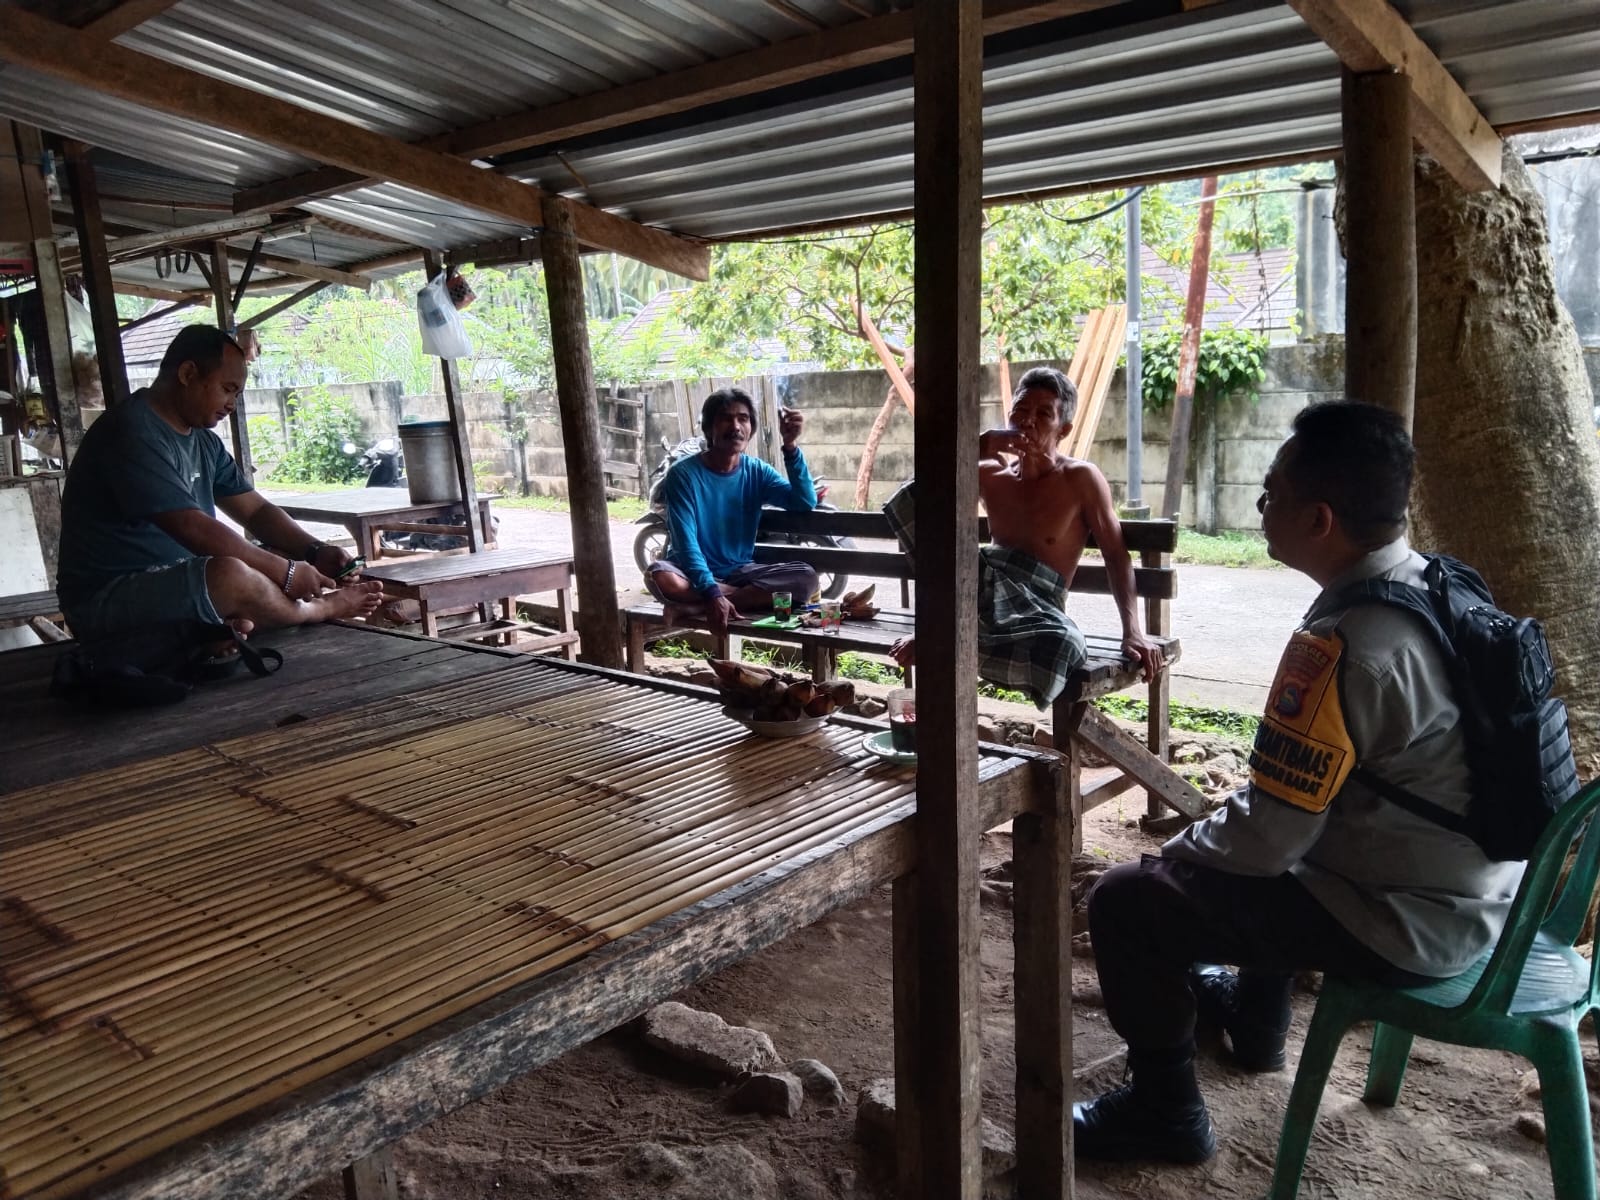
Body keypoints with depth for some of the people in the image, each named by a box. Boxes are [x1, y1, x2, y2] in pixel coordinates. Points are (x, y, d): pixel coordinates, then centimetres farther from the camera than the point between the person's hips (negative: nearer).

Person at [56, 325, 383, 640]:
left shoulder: (204, 441, 11)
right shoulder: (132, 435, -19)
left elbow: (257, 510, 11)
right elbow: (194, 530, -27)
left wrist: (315, 553, -7)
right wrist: (285, 571, -23)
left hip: (176, 582, 10)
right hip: (107, 598, -10)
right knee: (232, 576, -34)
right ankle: (319, 609, -8)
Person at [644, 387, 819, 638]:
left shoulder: (757, 471, 2)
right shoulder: (683, 473, -10)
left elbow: (806, 503, -13)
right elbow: (686, 542, -20)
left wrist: (790, 445, -23)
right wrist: (712, 594, -34)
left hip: (739, 571, 4)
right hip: (694, 573, -4)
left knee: (806, 577, -23)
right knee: (660, 576, -38)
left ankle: (696, 607, -26)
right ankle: (751, 595, -22)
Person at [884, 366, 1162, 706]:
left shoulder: (1080, 478, 1)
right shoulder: (990, 474, 13)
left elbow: (1116, 555, -2)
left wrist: (1132, 632, -14)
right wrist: (983, 443, -12)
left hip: (1034, 609, -2)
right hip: (979, 588, 2)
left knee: (1064, 643, -43)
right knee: (911, 495, -16)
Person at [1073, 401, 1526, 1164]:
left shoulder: (1343, 647, -30)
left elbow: (1267, 839, -25)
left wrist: (1178, 848, -5)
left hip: (1408, 922, -9)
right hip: (1471, 890, 9)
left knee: (1125, 902, -7)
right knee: (1265, 852, 32)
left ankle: (1164, 1110, 11)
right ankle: (1250, 1015, 46)